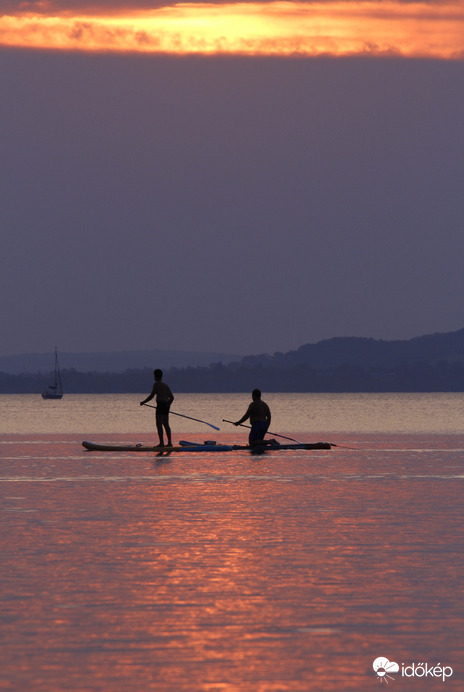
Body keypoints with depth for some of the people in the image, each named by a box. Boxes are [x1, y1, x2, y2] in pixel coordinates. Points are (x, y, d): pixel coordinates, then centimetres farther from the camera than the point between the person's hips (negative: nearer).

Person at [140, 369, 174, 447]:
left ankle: (161, 443, -15)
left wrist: (143, 402, -1)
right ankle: (169, 442, 14)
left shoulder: (157, 384, -8)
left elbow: (151, 396, -12)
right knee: (166, 424, 14)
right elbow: (172, 397, 20)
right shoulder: (166, 385, 18)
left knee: (159, 424, -8)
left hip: (161, 404, -8)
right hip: (166, 405, 8)